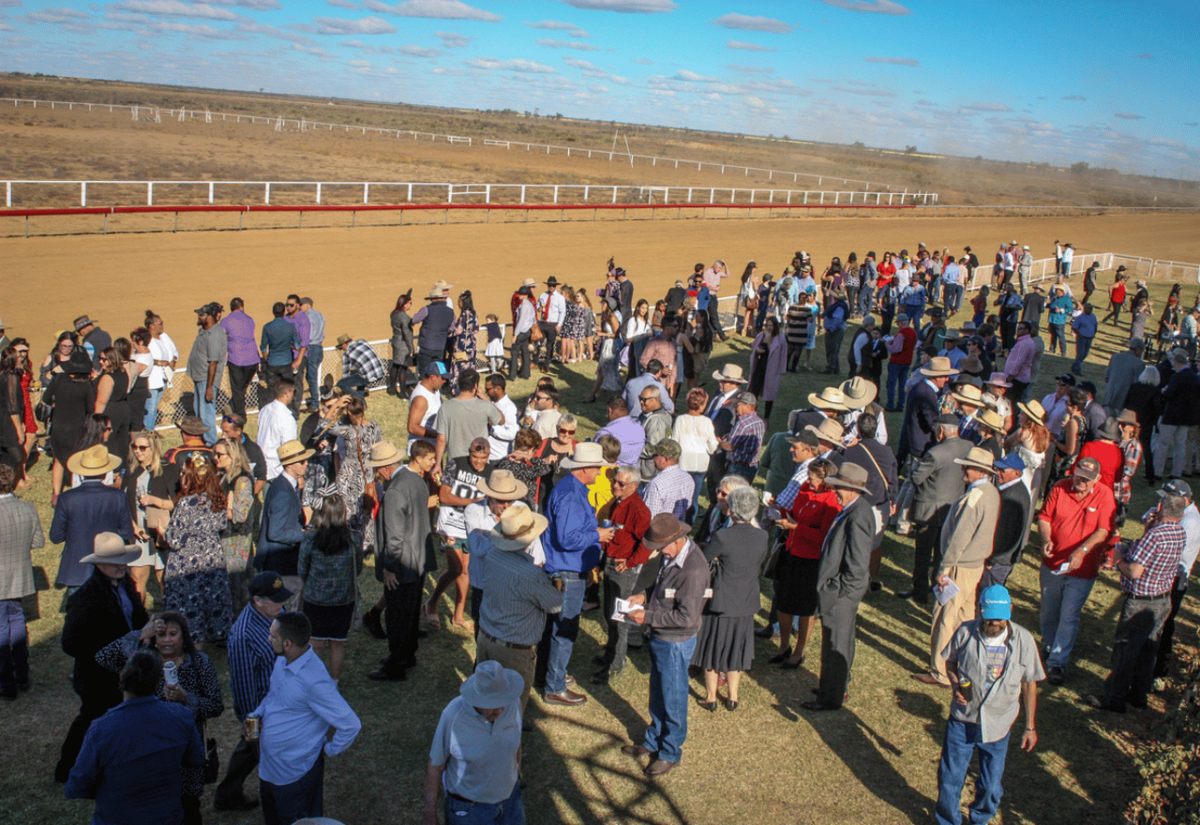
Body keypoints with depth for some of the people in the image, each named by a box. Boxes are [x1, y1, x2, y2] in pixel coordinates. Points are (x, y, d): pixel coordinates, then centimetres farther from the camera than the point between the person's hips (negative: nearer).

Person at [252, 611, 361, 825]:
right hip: (268, 764, 8)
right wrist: (258, 715, -2)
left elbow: (351, 725, -30)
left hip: (295, 772, -8)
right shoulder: (282, 661, -7)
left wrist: (329, 750, -14)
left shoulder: (314, 681, -34)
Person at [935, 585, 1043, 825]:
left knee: (990, 785, 12)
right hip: (962, 721, 0)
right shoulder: (965, 632, -12)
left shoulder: (1023, 640, -12)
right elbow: (950, 660, 7)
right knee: (950, 778, 9)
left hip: (998, 725, 0)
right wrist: (955, 685, -12)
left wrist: (1030, 727, 3)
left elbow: (1029, 685, -2)